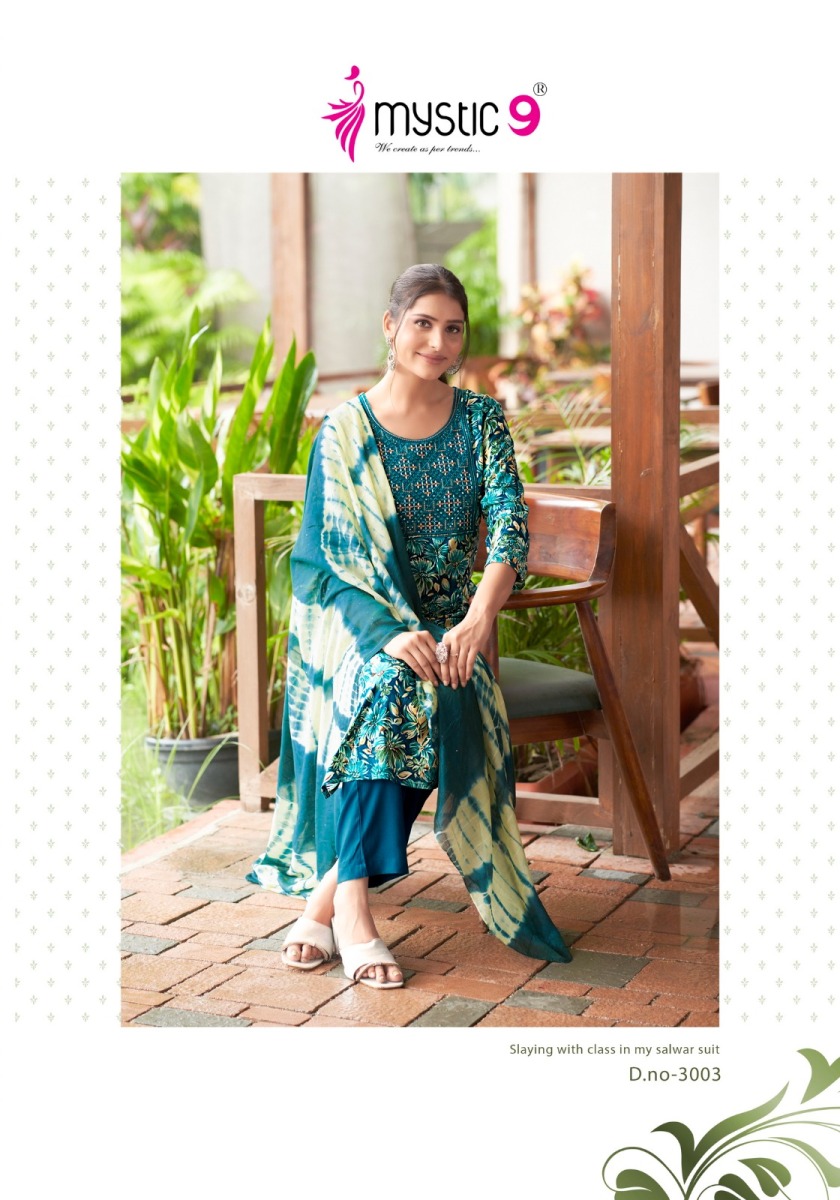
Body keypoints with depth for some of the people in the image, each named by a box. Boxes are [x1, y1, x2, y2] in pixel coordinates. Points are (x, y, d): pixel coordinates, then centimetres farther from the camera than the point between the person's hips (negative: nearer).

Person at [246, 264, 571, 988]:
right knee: (392, 682, -35)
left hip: (446, 625, 2)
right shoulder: (345, 428, 0)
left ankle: (326, 895, -29)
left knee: (421, 698, -32)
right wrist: (390, 631, -25)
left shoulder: (481, 420, 6)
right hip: (355, 623, -2)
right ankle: (352, 908, -36)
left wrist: (477, 620, -26)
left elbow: (511, 524, -7)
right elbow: (322, 557, -7)